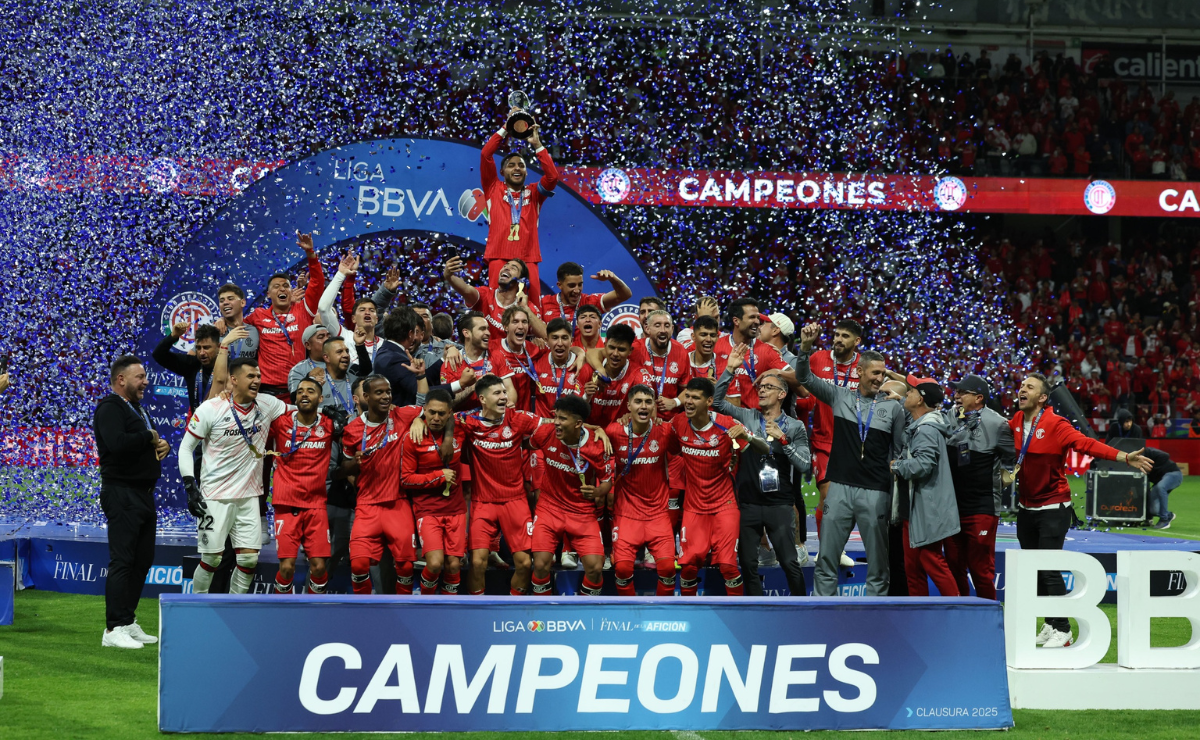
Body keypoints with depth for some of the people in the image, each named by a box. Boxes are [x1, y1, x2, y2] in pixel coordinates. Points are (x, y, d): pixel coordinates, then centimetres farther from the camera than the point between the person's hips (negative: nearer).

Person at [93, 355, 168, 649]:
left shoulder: (136, 408, 20)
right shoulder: (110, 408, -11)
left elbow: (153, 443, 28)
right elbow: (118, 443, -28)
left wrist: (162, 445, 4)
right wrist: (149, 437, -13)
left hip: (144, 493, 10)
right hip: (122, 494, -10)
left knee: (143, 559, 12)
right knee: (122, 561, -12)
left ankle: (128, 621, 20)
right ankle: (114, 629, -12)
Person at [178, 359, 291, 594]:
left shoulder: (267, 404, 2)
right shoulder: (211, 409, -9)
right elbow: (186, 447, -3)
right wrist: (190, 487, -11)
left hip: (248, 496, 4)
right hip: (215, 496, -4)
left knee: (250, 559, 0)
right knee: (211, 559, -2)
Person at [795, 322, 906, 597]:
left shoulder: (893, 408, 4)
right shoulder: (839, 396, 6)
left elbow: (900, 452, 8)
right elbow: (805, 378, 1)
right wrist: (806, 347, -17)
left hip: (875, 492, 0)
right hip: (840, 488, 1)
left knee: (878, 564, 3)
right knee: (826, 561, 1)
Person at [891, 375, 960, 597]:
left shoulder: (927, 430, -17)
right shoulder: (916, 427, 15)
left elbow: (923, 464, -27)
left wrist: (896, 466, -12)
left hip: (928, 510, -11)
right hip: (914, 509, 11)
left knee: (932, 562, -10)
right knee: (913, 565, 12)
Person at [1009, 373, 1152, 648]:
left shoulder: (1056, 425, -16)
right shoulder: (1015, 423, 2)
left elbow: (1088, 444, -25)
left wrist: (1124, 457, -35)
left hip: (1053, 509, -7)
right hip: (1026, 509, 7)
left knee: (1049, 570, -10)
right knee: (1033, 570, 11)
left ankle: (1062, 630, -2)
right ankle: (1050, 625, 23)